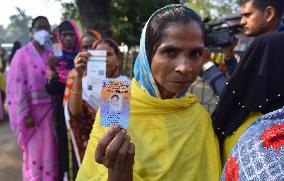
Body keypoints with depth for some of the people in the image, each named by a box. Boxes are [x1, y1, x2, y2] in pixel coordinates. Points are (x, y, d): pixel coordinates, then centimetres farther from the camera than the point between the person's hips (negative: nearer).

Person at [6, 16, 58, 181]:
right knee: (33, 149, 6)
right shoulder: (22, 54, -5)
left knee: (50, 149, 11)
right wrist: (25, 114, -13)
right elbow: (18, 86, -10)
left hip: (49, 109, 4)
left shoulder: (51, 55, 8)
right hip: (32, 110, -4)